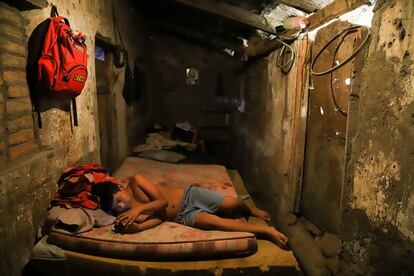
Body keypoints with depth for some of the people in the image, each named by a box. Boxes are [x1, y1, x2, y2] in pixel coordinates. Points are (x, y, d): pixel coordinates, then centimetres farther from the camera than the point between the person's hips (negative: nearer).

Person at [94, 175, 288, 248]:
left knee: (230, 204, -14)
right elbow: (157, 219, -14)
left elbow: (163, 200, -14)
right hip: (182, 216, 0)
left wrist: (140, 208, -28)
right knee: (211, 222, -28)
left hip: (188, 195, 0)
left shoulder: (135, 182, -10)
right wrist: (134, 227, -30)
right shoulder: (127, 213, -4)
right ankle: (265, 231, -16)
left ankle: (251, 211, 25)